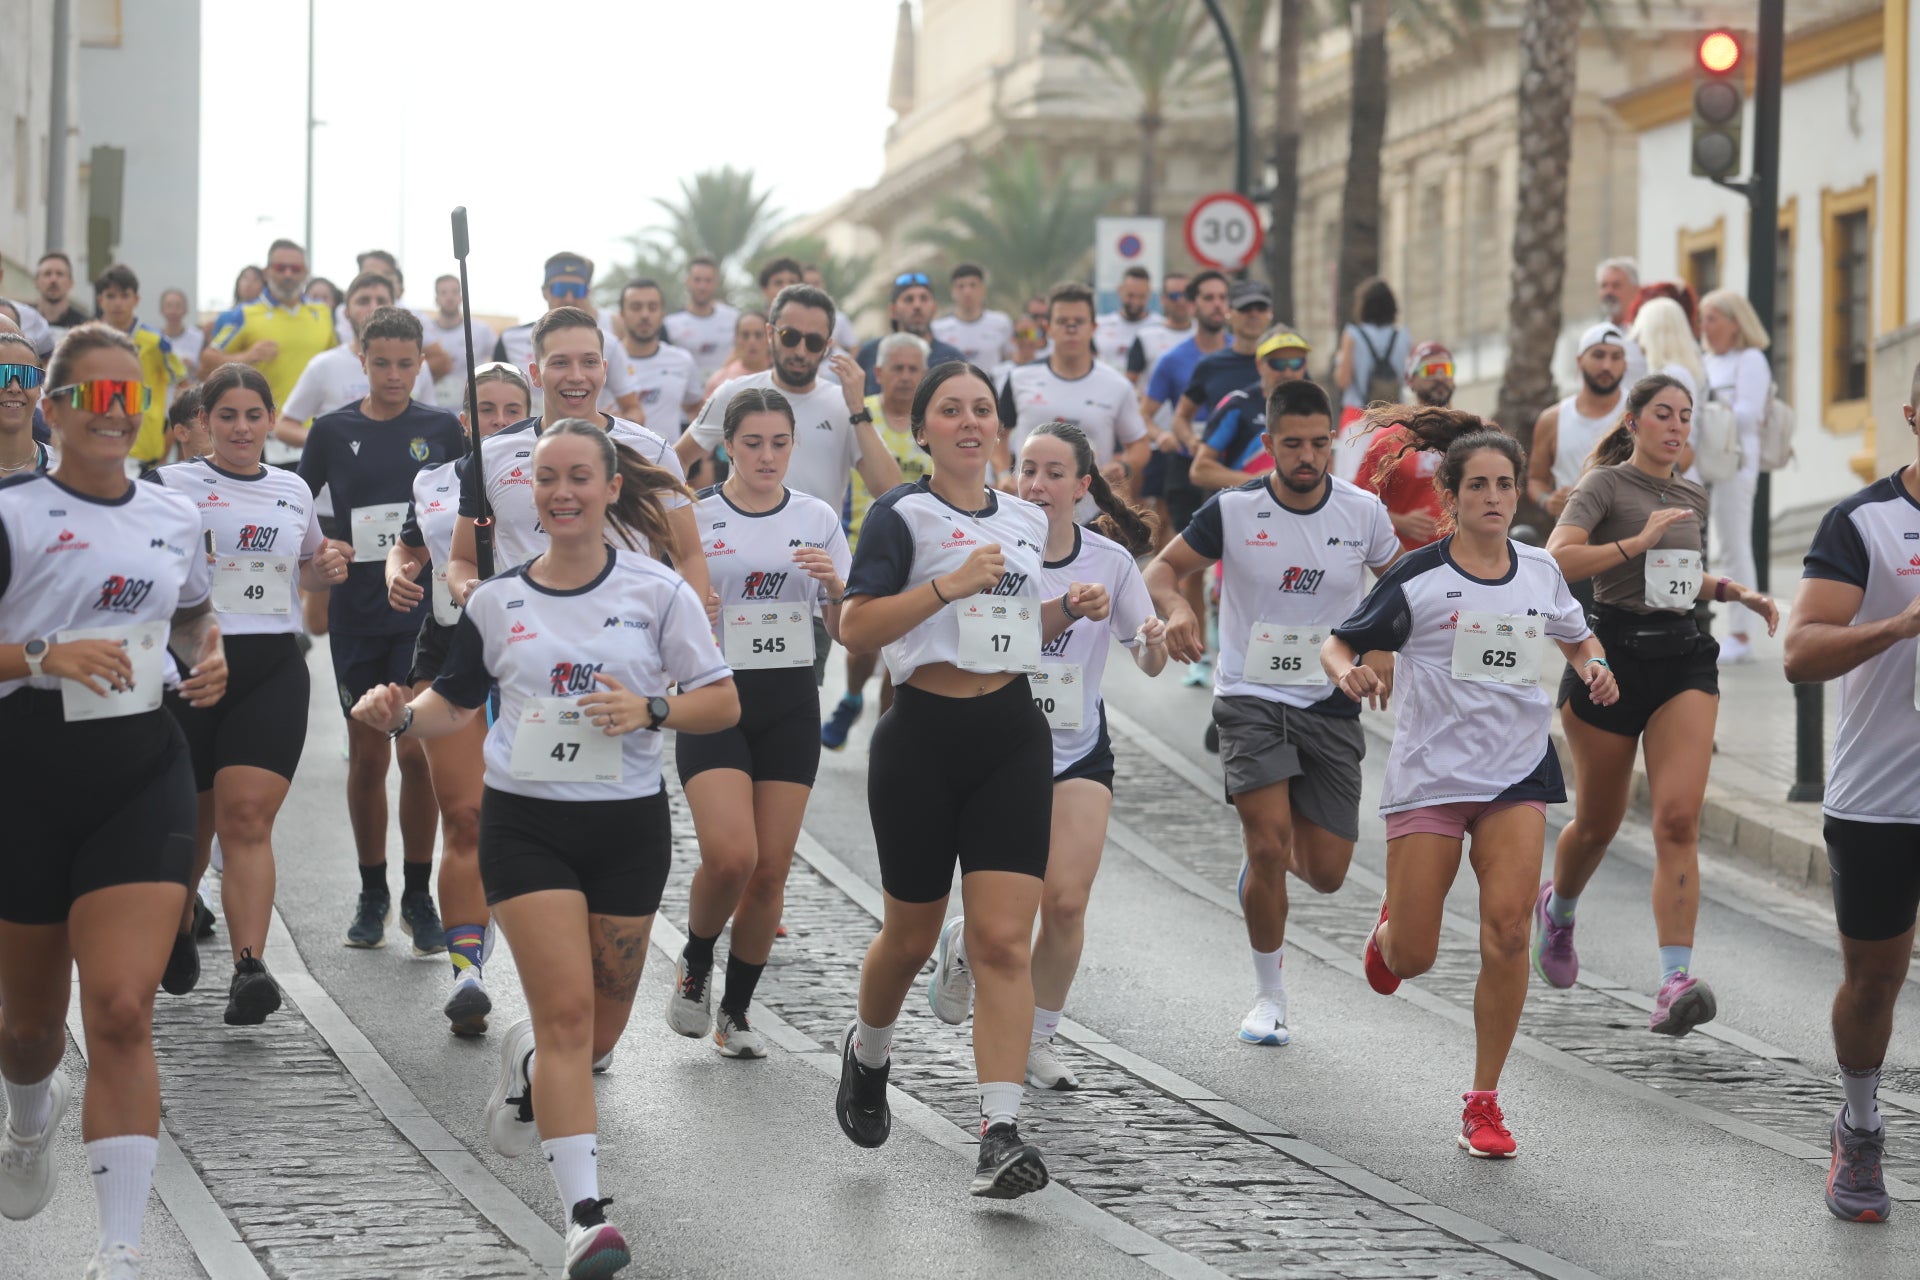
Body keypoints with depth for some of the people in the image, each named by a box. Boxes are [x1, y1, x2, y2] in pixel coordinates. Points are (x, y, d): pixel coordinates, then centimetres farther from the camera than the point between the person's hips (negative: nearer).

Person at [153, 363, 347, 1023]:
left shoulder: (293, 491, 14)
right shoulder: (172, 486, 1)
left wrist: (328, 568, 9)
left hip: (272, 670, 2)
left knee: (247, 817, -12)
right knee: (190, 820, 9)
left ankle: (250, 968, -21)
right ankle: (175, 933, 38)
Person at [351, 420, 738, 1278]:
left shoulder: (655, 591, 0)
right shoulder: (497, 600, 5)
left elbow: (723, 702, 0)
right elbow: (454, 703, 14)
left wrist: (650, 710, -17)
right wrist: (399, 717, -7)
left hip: (627, 827, 1)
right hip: (525, 822, -1)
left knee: (601, 1027, 8)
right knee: (567, 1010, -13)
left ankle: (526, 1064, 45)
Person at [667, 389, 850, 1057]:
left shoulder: (817, 519, 6)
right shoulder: (693, 517, -2)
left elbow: (846, 630, 8)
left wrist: (834, 584, -12)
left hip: (789, 706, 3)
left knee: (770, 870, -1)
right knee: (730, 855, -19)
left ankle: (736, 1012, 16)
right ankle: (694, 964, 10)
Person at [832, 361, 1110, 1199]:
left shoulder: (1026, 519, 12)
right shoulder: (904, 516, -5)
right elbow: (855, 628, -15)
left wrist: (1067, 610, 7)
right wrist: (949, 585, -23)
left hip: (1011, 736, 3)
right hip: (924, 736, -3)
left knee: (1003, 939, -8)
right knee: (912, 934, 10)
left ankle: (1001, 1135, -13)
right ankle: (866, 1054, 42)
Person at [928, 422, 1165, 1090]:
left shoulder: (1111, 560, -3)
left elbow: (1149, 664, 5)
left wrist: (1155, 641, -17)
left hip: (1079, 752, 1)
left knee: (1066, 902, -10)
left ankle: (1038, 1040, 12)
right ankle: (962, 943, 30)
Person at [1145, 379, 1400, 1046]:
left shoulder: (1363, 512, -3)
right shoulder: (1233, 509, -8)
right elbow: (1164, 567, 1)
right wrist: (1176, 605, -21)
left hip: (1331, 704, 2)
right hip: (1251, 697, -2)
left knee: (1326, 872, -1)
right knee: (1269, 841, -19)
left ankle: (1263, 864, 37)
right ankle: (1269, 996, 0)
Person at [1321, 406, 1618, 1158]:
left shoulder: (1540, 573, 5)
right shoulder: (1417, 578, -7)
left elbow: (1578, 639, 23)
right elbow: (1338, 644, -2)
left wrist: (1594, 668, 1)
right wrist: (1350, 673, -24)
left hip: (1517, 772, 2)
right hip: (1430, 775, -2)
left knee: (1507, 931, -13)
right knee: (1412, 959, -1)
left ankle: (1484, 1102, -1)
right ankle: (1390, 927, 40)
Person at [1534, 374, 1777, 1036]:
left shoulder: (1693, 499, 15)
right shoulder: (1605, 485, -4)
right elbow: (1557, 560, -19)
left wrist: (1735, 591, 16)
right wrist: (1636, 543, -23)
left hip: (1683, 658, 4)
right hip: (1612, 652, -4)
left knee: (1678, 819, -14)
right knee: (1599, 822, 12)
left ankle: (1675, 981, -23)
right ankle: (1558, 908, 46)